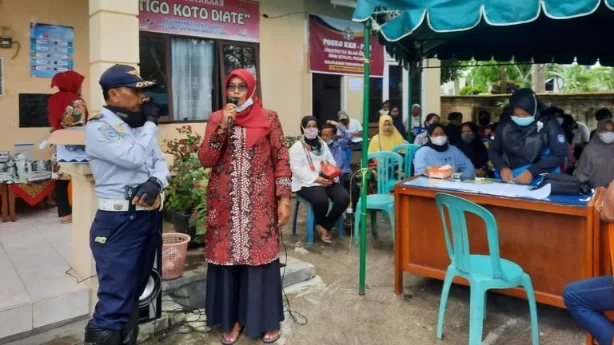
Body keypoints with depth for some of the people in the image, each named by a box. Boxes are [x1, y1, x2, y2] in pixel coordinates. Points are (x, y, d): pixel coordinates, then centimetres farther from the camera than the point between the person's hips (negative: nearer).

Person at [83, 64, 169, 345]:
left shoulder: (139, 126, 13)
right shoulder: (98, 127, -9)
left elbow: (160, 162, 12)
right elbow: (134, 158, -22)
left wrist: (155, 182, -10)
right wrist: (150, 126, -7)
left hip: (150, 216, 7)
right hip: (119, 222, -7)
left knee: (135, 292, 18)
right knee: (115, 301, -5)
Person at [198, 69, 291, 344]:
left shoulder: (268, 118, 0)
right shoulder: (216, 119, 5)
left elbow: (281, 159, -1)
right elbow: (205, 161, -4)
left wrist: (284, 198, -7)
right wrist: (222, 127, -14)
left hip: (259, 202, -2)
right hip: (225, 202, 2)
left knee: (260, 256, 3)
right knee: (227, 256, 7)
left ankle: (267, 320, 21)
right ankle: (233, 319, 24)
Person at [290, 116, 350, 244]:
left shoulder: (323, 144, 19)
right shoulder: (296, 147, -2)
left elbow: (332, 162, 17)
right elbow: (297, 169, -12)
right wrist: (316, 179, -21)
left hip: (327, 180, 6)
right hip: (307, 182, -6)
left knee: (345, 198, -19)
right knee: (321, 201, -34)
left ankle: (324, 226, -4)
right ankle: (320, 225, 1)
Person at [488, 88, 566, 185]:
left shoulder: (548, 123, -2)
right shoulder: (505, 123, 4)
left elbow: (559, 154, -5)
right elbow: (493, 150, 10)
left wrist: (532, 172, -16)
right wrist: (502, 168, -9)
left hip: (540, 180, 0)